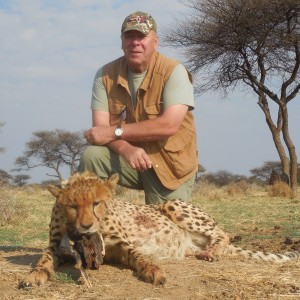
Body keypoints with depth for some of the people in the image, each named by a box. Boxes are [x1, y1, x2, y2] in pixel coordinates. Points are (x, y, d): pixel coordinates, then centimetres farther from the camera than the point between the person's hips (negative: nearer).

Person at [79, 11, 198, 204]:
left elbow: (169, 125, -28)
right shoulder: (106, 75, -5)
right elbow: (101, 128, -11)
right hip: (127, 158, 2)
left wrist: (115, 132, -26)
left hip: (169, 164, -2)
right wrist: (127, 149, -33)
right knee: (92, 156, -24)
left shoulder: (174, 72, -16)